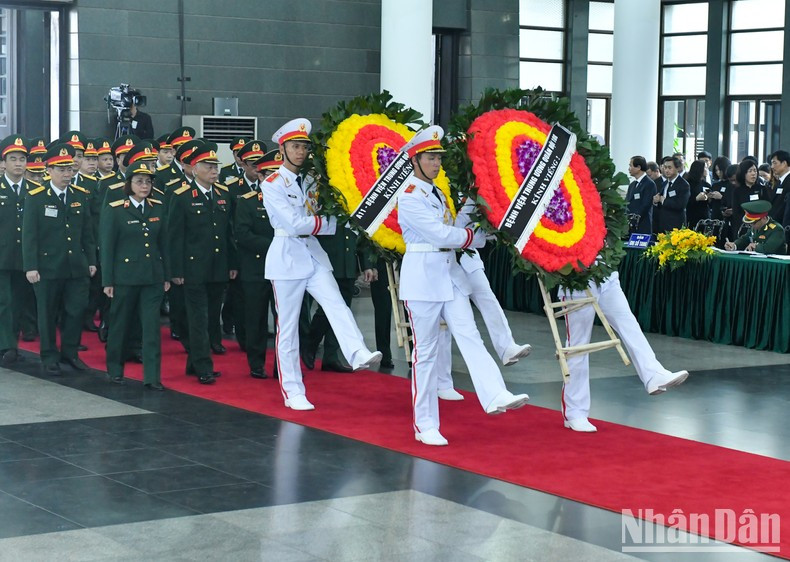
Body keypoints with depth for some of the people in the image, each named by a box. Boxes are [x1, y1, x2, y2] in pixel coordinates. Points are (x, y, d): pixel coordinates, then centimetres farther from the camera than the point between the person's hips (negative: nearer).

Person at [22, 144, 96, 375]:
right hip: (47, 267, -3)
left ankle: (69, 352, 23)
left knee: (76, 311, 5)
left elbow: (87, 232, 11)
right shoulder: (35, 198, -6)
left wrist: (91, 260, 8)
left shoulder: (81, 196, 6)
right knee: (48, 314, 7)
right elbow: (29, 235, -7)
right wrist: (30, 266, -12)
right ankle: (49, 357, 19)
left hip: (76, 267, 3)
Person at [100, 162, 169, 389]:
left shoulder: (158, 208, 7)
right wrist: (107, 281, -7)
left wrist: (166, 276, 8)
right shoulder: (114, 210, -5)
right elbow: (106, 247, -5)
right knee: (120, 325, 9)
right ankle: (115, 370, 26)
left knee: (152, 326, -3)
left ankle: (152, 377, -1)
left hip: (153, 277, 3)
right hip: (125, 275, -3)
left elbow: (163, 243, 10)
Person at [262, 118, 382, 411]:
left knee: (337, 306, -18)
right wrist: (329, 222, -8)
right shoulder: (273, 184, -6)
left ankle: (359, 355, -37)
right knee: (287, 326, 2)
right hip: (287, 256, -5)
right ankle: (293, 392, 8)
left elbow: (317, 218, 14)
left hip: (313, 254, 5)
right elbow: (295, 223, -16)